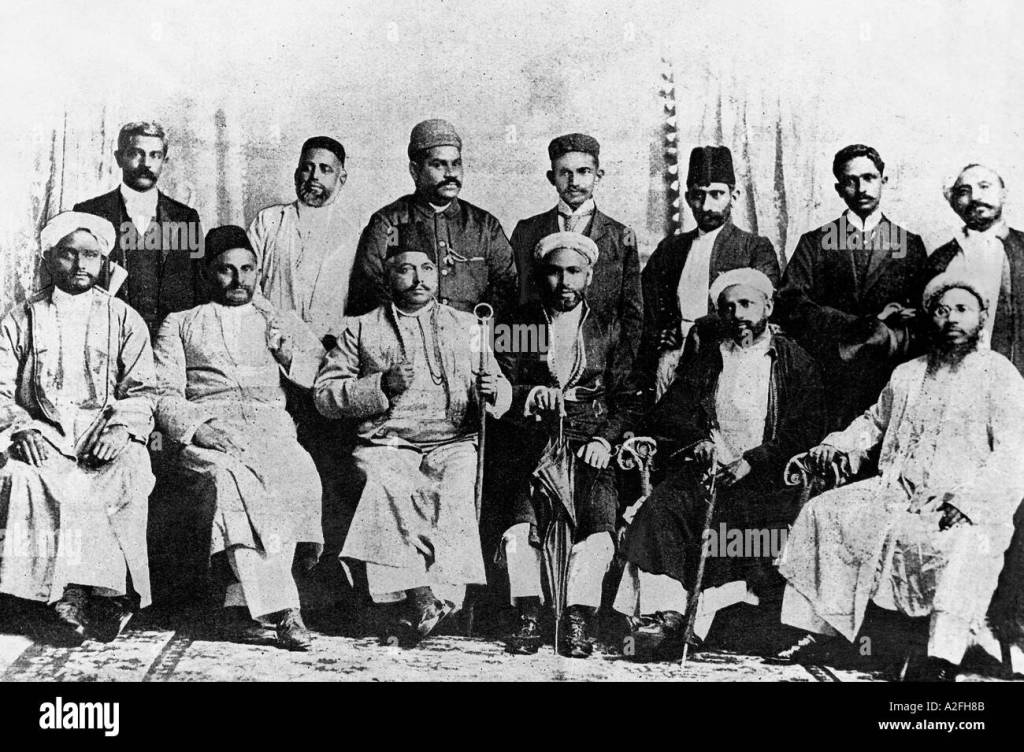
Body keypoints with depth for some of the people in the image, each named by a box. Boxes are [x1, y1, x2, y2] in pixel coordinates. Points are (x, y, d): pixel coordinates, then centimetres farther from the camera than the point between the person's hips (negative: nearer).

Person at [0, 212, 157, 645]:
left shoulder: (124, 320, 14)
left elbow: (142, 391, 8)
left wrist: (121, 426, -12)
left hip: (106, 441, 0)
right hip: (41, 441, 1)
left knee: (130, 474, -33)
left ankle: (111, 592, -24)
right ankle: (68, 596, -30)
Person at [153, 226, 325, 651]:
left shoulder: (275, 321, 27)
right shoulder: (179, 324, 21)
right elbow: (165, 395, 8)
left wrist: (285, 350, 1)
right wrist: (197, 427, -12)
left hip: (269, 425, 2)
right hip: (202, 431, -1)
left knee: (301, 479, -34)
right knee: (232, 480, -37)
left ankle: (245, 600, -29)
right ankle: (281, 609, -37)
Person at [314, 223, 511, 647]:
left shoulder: (466, 326, 23)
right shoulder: (362, 330, 17)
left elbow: (502, 391, 22)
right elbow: (324, 394, 9)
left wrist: (490, 392, -4)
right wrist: (381, 386, -7)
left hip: (453, 443, 1)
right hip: (387, 445, -1)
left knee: (455, 491, -32)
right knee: (385, 487, -34)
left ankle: (430, 601, -38)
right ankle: (420, 598, -33)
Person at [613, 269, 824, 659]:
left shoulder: (794, 361, 9)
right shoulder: (704, 350, 18)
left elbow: (808, 430, 0)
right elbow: (671, 411, 12)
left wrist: (752, 461, -14)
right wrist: (696, 439, -10)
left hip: (764, 477, -3)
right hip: (705, 467, 3)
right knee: (662, 507, -26)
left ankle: (693, 621, -31)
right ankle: (659, 615, -32)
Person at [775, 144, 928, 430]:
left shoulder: (911, 245, 12)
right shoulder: (813, 243, 10)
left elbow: (923, 323, 9)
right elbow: (790, 307, -4)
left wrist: (887, 337, -12)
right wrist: (865, 326, -10)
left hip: (889, 383, 1)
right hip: (826, 382, -1)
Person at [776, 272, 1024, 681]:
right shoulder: (907, 374, 19)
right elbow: (875, 421, 33)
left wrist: (968, 498, -26)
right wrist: (838, 445, 12)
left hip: (969, 506, -5)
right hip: (898, 492, 6)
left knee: (967, 541, -38)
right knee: (824, 512, -12)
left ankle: (943, 662, -40)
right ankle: (820, 632, -11)